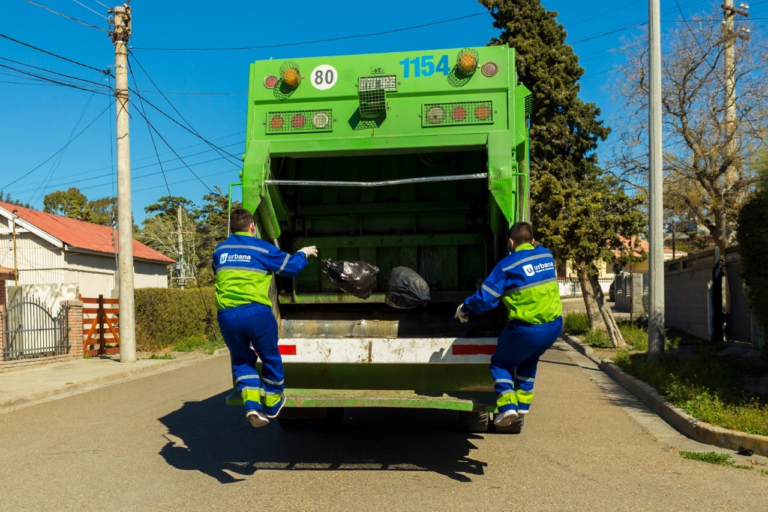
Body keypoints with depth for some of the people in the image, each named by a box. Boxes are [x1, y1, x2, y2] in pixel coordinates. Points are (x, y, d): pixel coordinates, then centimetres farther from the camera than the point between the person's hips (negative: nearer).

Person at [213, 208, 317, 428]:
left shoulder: (220, 250, 16)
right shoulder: (262, 249, 3)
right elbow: (291, 266, 12)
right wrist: (303, 253, 32)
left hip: (226, 314, 3)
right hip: (256, 312, -3)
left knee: (242, 360, 20)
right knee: (270, 357, 18)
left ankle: (251, 403, 1)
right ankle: (272, 403, 30)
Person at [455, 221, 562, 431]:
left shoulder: (508, 265, -8)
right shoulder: (547, 256, 9)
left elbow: (485, 298, -9)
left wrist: (464, 309, 8)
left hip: (527, 330, -6)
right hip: (554, 326, 6)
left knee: (501, 363, 17)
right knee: (528, 361, 30)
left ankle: (507, 407, 1)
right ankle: (522, 408, 30)